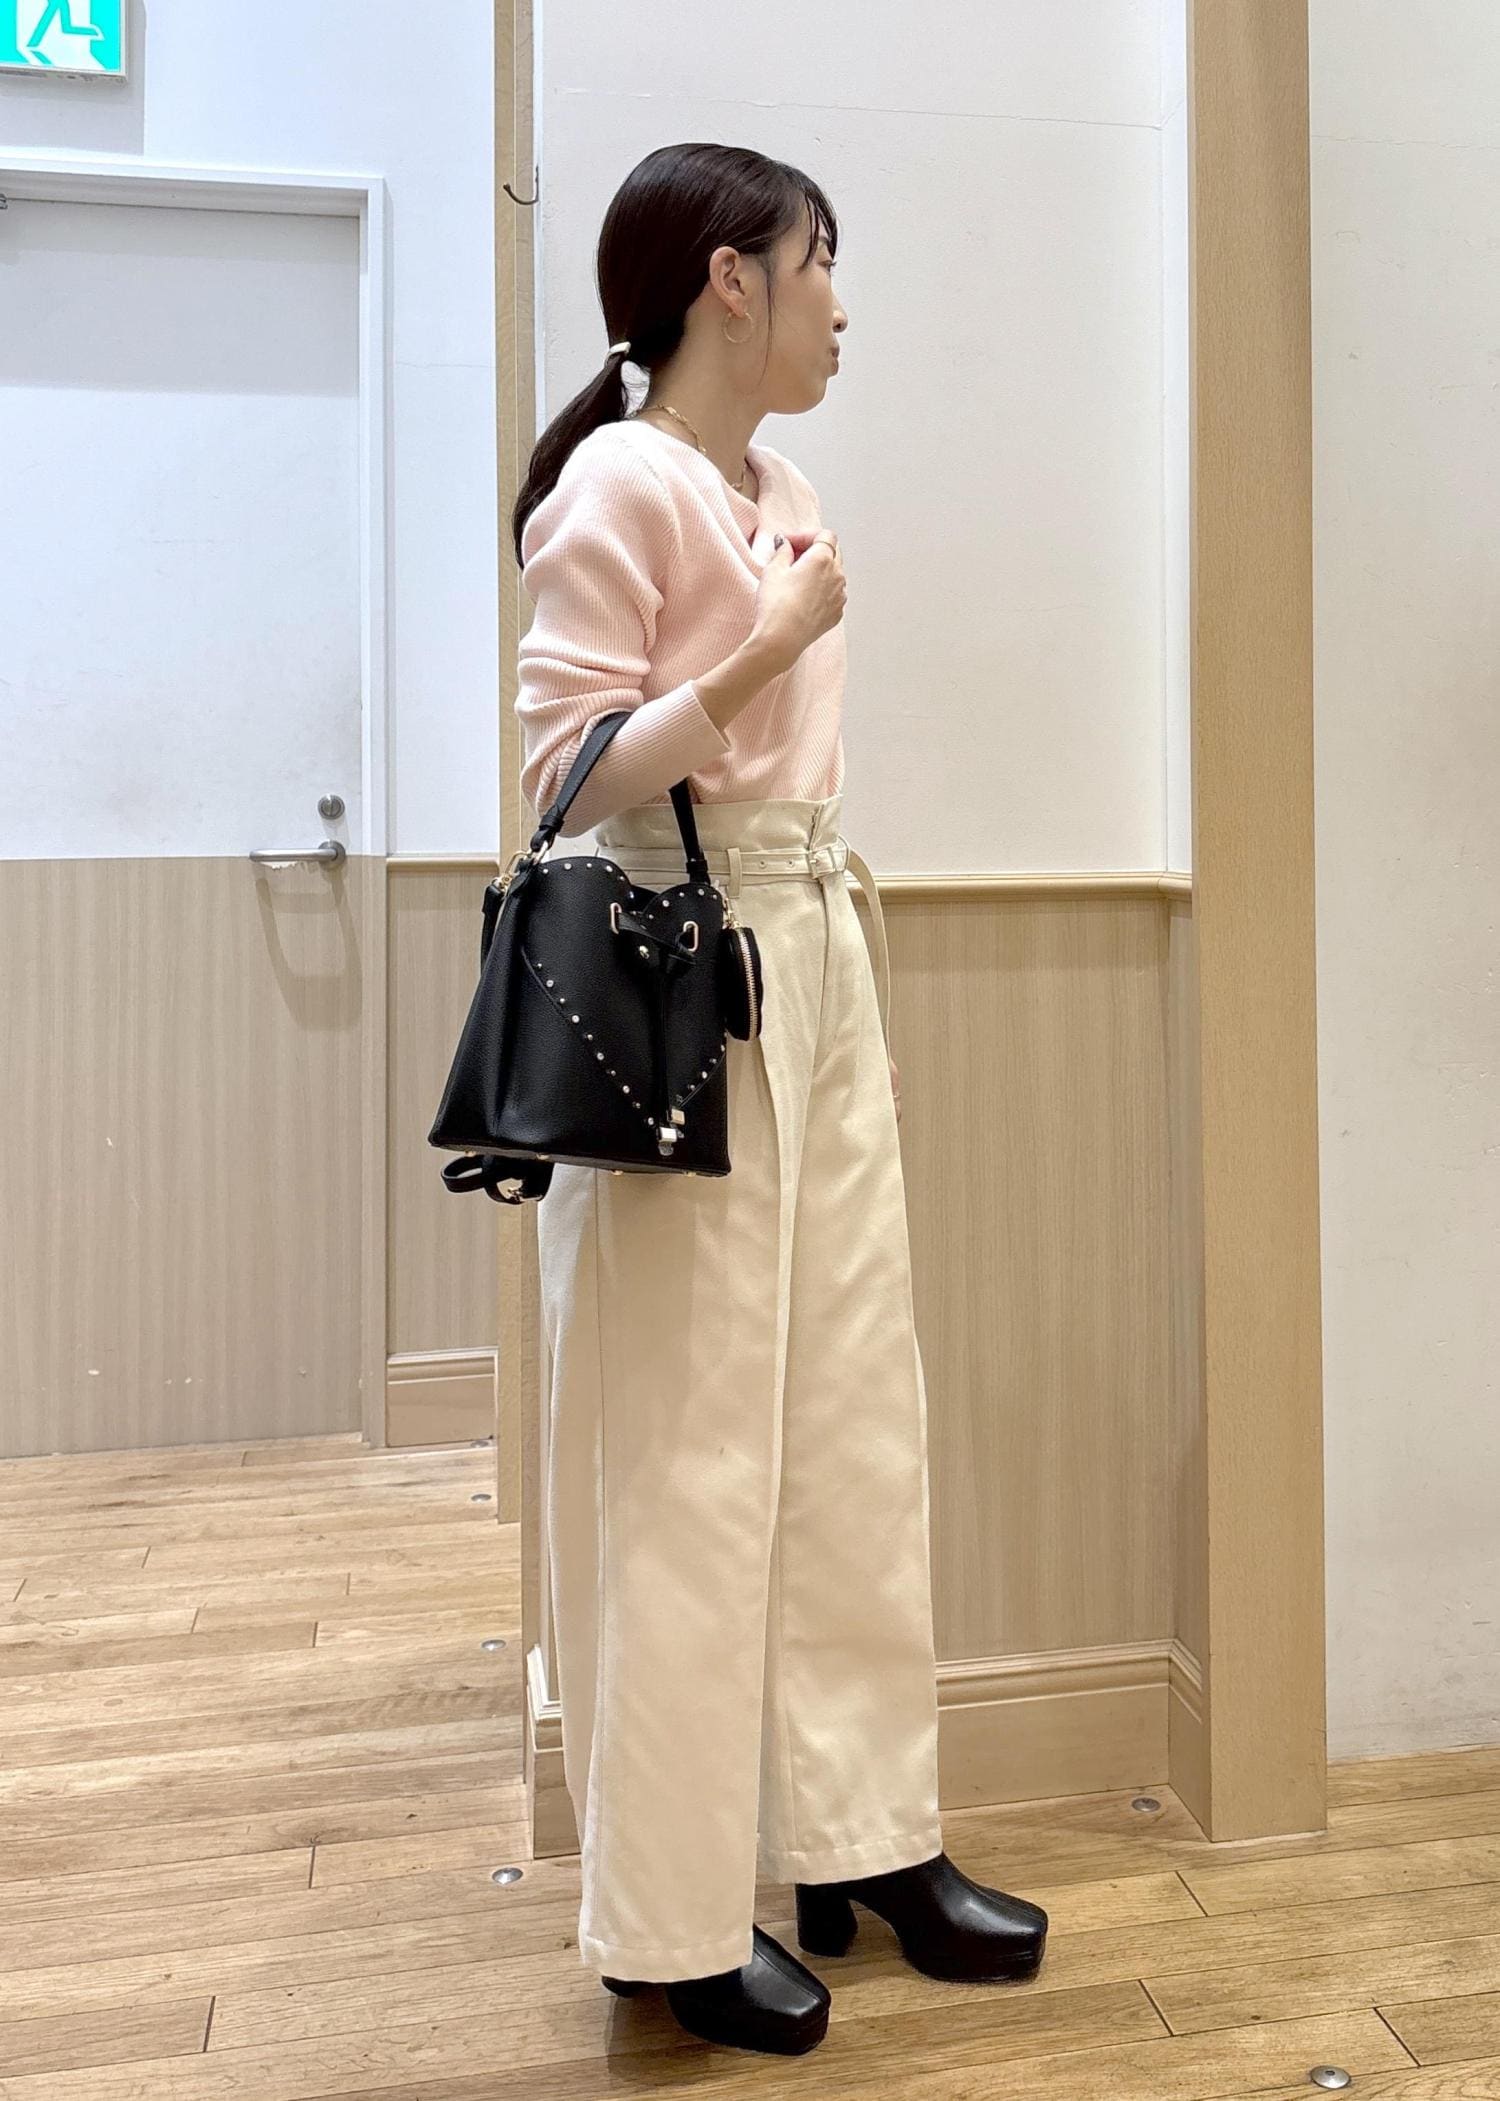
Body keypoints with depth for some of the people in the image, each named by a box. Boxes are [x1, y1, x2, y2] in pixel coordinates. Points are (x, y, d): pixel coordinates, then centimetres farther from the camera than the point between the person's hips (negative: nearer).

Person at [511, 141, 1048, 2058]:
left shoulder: (783, 492, 18)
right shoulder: (622, 485, -7)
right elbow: (569, 768, -14)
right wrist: (774, 647, -14)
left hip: (819, 968, 9)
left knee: (856, 1420, 11)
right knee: (691, 1454, -1)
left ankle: (865, 1840, 27)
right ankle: (675, 1916, 17)